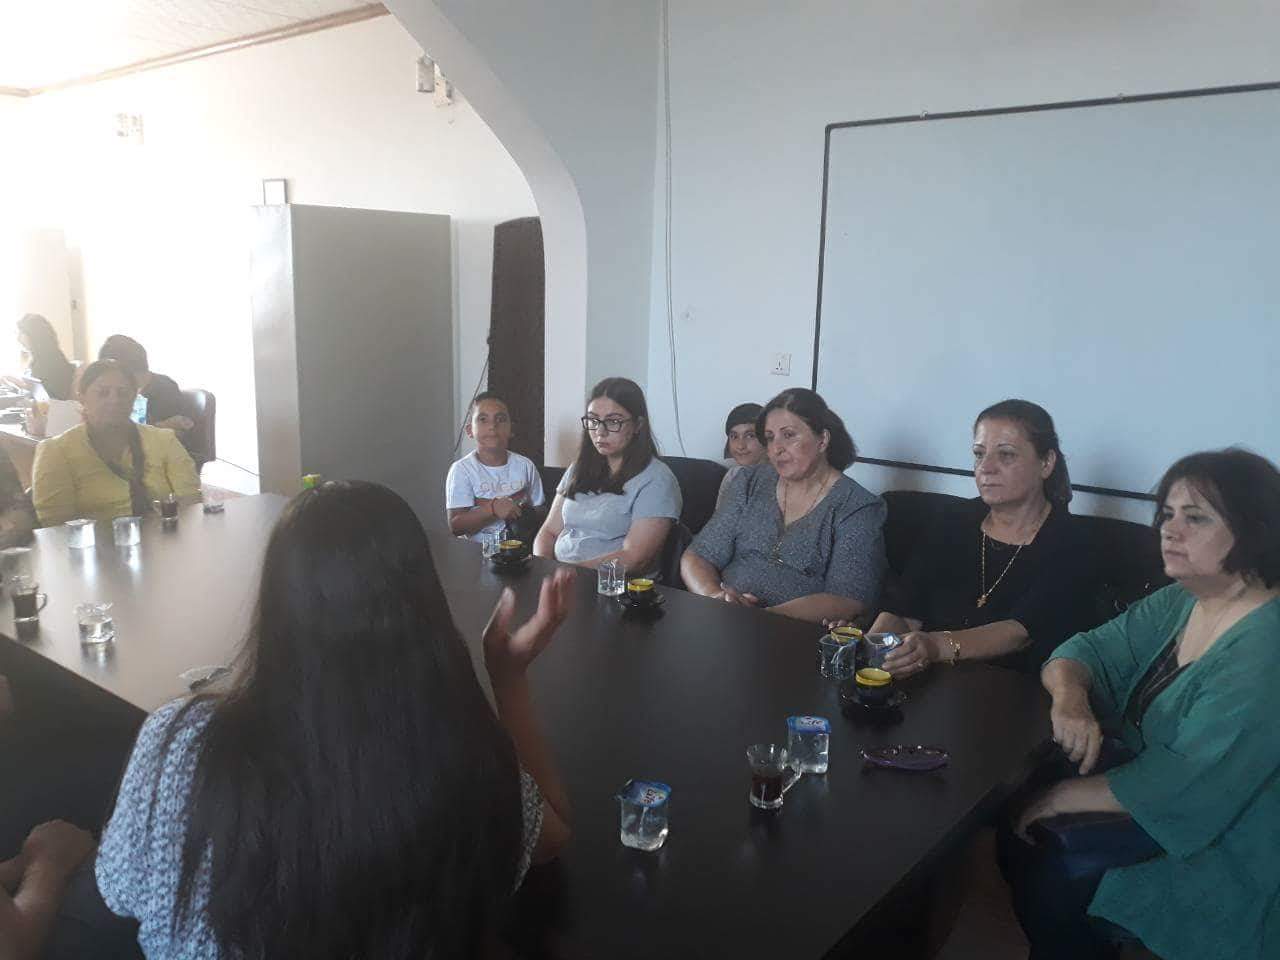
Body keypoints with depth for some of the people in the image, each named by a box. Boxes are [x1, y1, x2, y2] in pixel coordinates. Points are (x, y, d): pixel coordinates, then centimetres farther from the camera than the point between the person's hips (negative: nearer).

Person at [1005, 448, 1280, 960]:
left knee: (1052, 888, -16)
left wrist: (1062, 796, -19)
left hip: (1228, 864, -8)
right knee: (1020, 840, 0)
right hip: (1157, 811, 8)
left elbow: (1184, 786, -30)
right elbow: (1086, 650, 3)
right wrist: (1070, 698, -21)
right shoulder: (1179, 604, 2)